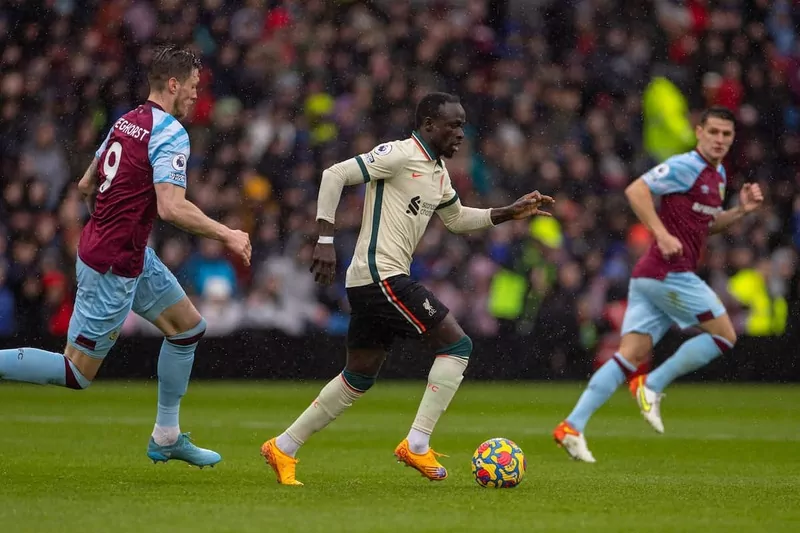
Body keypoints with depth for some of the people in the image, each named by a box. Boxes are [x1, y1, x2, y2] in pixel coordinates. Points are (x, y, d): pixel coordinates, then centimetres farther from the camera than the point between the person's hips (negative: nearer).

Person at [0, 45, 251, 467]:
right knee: (76, 373, -2)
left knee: (189, 326, 16)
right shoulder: (170, 133, -18)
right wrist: (226, 235, -17)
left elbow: (86, 185, 16)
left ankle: (166, 437, 21)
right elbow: (171, 208, -28)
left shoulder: (127, 121, 8)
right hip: (113, 267, -10)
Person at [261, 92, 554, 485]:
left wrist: (509, 213, 22)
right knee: (457, 345, -10)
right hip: (381, 276, -10)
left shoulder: (438, 171, 18)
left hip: (369, 282, 10)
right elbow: (335, 175, -16)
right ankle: (416, 445, -10)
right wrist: (325, 239, -21)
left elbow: (457, 219, 33)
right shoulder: (400, 155, -11)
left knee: (359, 378, 15)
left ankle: (283, 448, 19)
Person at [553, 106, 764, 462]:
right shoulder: (686, 166, -9)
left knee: (630, 356, 1)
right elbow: (636, 190, -18)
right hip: (669, 273, -9)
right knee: (724, 336, -1)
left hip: (650, 276, 9)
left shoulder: (718, 175, 20)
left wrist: (741, 210, 15)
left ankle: (572, 426, -7)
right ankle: (653, 385, -1)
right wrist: (663, 235, -25)